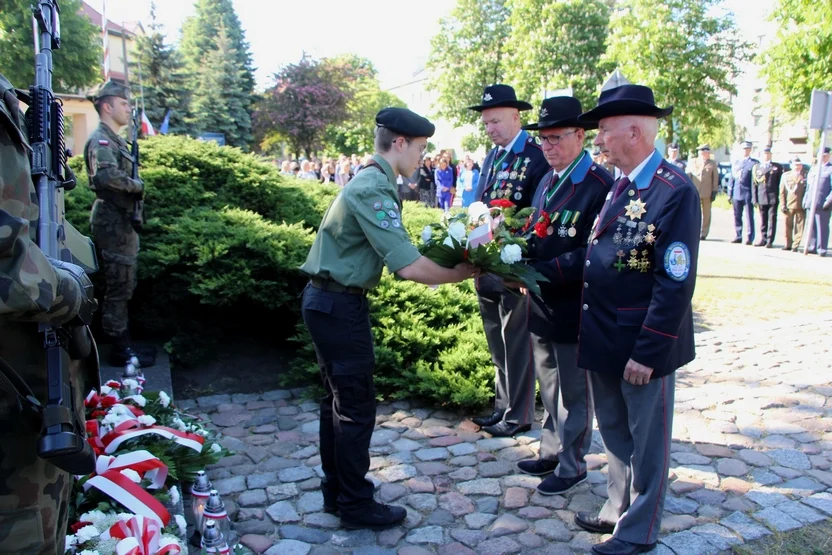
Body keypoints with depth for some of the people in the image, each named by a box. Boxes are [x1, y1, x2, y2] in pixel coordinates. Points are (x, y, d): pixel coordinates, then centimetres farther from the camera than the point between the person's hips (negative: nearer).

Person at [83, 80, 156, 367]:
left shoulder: (115, 140, 19)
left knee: (123, 288, 15)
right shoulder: (101, 139, -13)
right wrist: (139, 186, -15)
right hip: (113, 223, -10)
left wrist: (136, 188, 1)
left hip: (121, 222, 10)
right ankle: (120, 350, 4)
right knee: (118, 289, -4)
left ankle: (124, 344, 23)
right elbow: (108, 176, -30)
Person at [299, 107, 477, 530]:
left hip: (328, 302, 10)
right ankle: (356, 506, 18)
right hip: (340, 306, -10)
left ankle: (336, 490, 34)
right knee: (357, 407, 2)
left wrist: (434, 268, 3)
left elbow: (396, 257, 13)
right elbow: (408, 266, -27)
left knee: (338, 399, 19)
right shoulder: (374, 190, -20)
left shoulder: (370, 182, 12)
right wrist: (465, 271, -15)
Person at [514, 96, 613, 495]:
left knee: (573, 392, 8)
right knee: (550, 386, 21)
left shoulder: (599, 185, -17)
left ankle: (572, 466, 26)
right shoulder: (547, 182, 10)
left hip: (573, 309, -8)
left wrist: (543, 271, -26)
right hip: (542, 306, 8)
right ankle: (552, 452, 38)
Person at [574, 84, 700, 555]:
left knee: (646, 440, 11)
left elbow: (677, 284, -21)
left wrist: (648, 352, -20)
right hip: (605, 338, 8)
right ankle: (619, 509, 42)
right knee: (615, 432, 22)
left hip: (642, 344, -8)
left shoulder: (675, 191, -19)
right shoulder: (619, 185, 8)